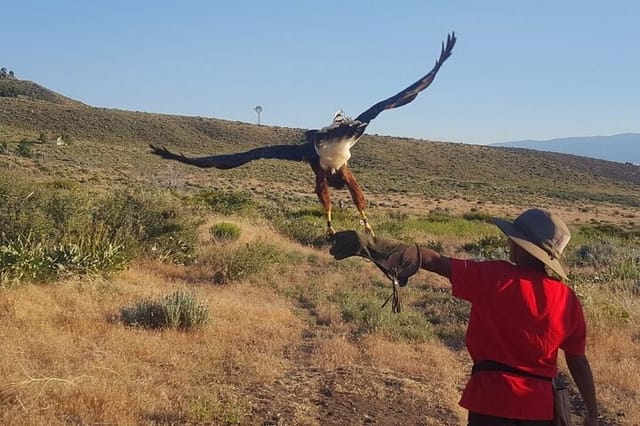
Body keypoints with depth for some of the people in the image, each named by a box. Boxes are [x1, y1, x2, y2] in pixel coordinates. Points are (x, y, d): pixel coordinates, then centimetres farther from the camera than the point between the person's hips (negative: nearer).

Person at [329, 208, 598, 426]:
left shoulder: (495, 278, -10)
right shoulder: (567, 299, 1)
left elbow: (433, 260, -11)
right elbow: (578, 361, 5)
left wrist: (370, 244, -10)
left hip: (492, 398, -3)